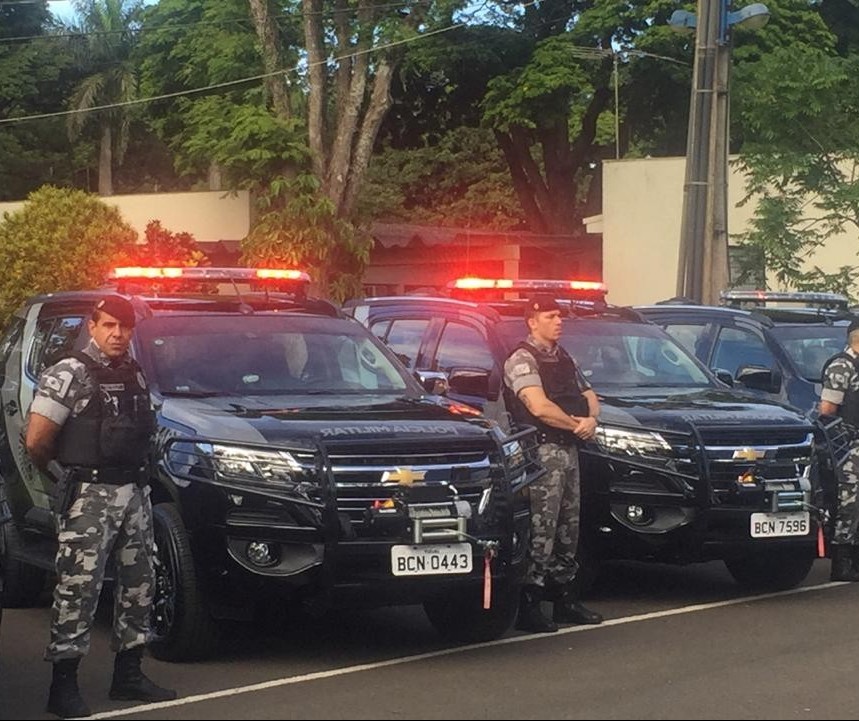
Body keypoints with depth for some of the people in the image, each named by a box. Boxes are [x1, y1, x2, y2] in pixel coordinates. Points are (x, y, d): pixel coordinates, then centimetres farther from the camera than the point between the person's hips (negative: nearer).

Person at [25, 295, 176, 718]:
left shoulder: (135, 375, 13)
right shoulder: (69, 375, -9)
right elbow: (36, 441, -13)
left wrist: (138, 470, 11)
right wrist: (62, 474, 0)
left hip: (135, 492, 8)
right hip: (90, 496, -8)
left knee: (138, 584, 12)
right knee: (78, 587, -9)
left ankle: (128, 675, 22)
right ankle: (63, 686, -6)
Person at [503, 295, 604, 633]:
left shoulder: (564, 359, 20)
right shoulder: (522, 359, -9)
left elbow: (589, 396, 22)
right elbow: (539, 407, -21)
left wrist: (592, 419, -2)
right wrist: (577, 423, -9)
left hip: (569, 449, 9)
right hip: (542, 449, -9)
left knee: (568, 528, 13)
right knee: (541, 529, -13)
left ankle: (565, 599, 20)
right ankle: (528, 607, -12)